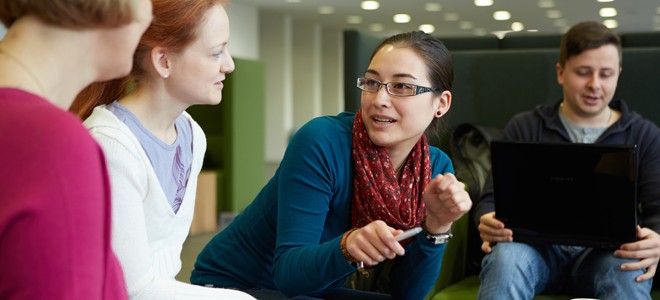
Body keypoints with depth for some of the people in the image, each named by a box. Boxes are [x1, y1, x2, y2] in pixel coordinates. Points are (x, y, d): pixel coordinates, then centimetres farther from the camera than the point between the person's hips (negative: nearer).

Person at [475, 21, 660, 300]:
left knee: (629, 268, -37)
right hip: (537, 246, 1)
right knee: (505, 256, -36)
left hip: (604, 253, 0)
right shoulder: (524, 128, 14)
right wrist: (488, 223, -21)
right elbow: (492, 199, 6)